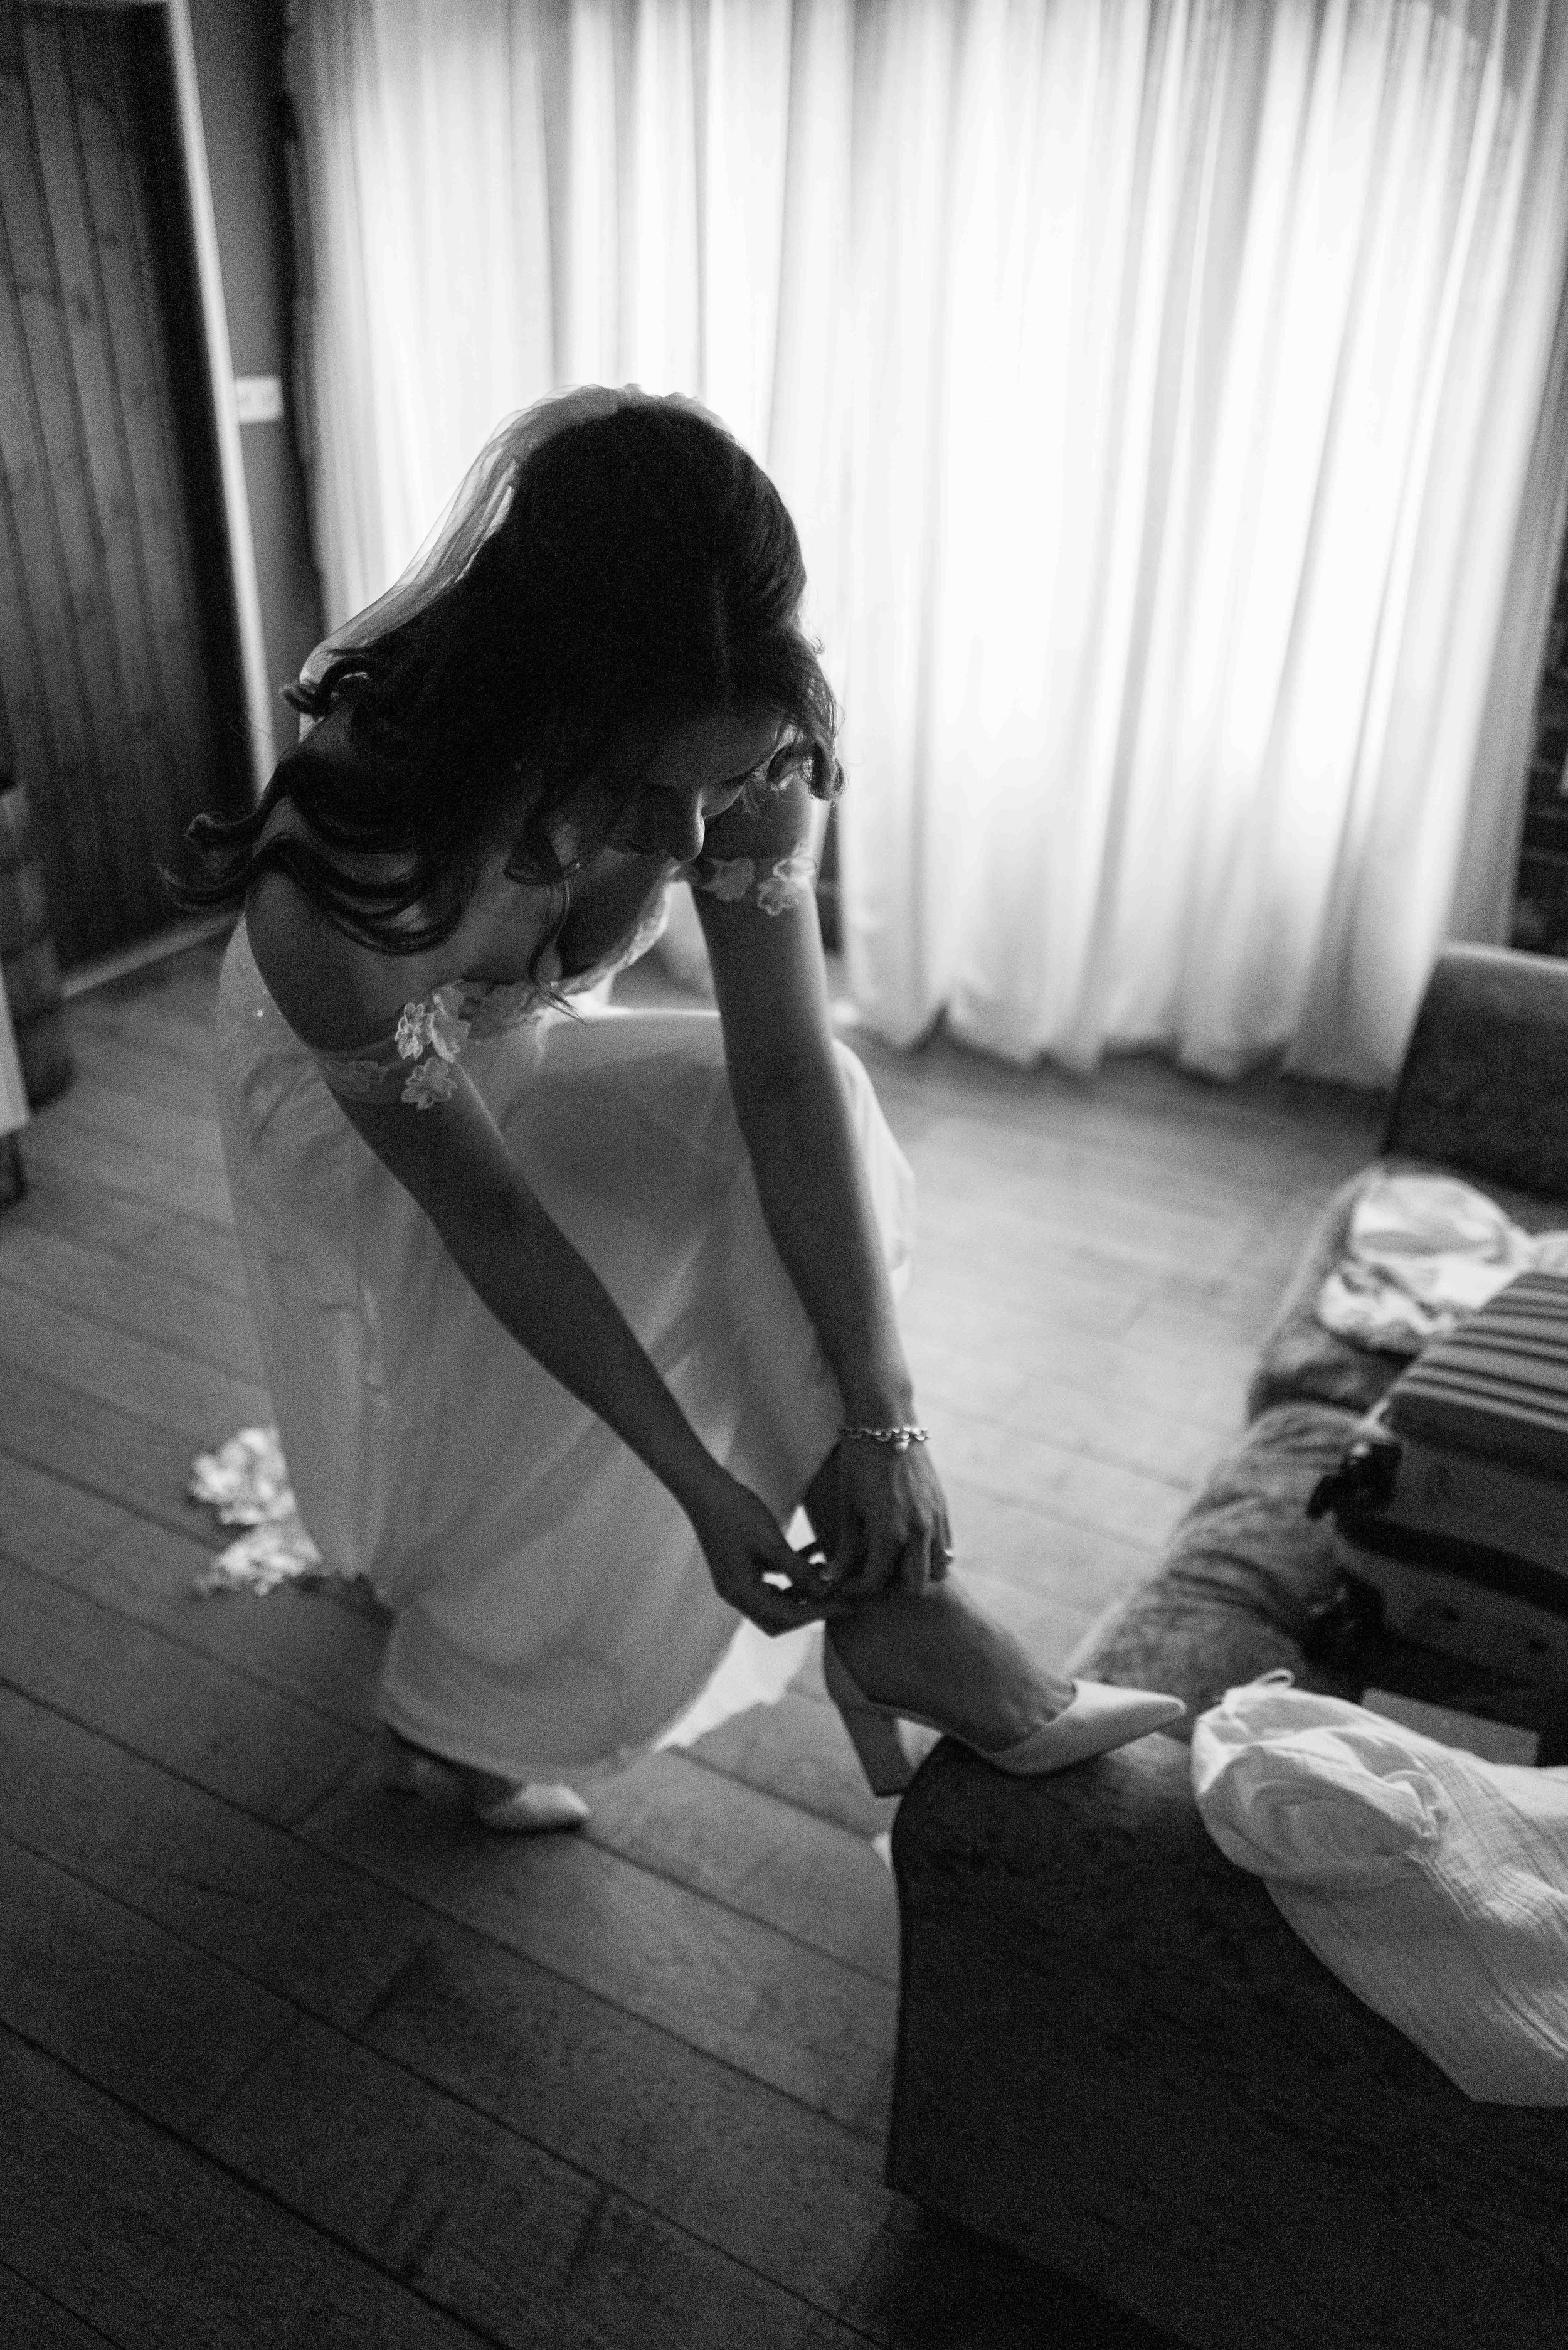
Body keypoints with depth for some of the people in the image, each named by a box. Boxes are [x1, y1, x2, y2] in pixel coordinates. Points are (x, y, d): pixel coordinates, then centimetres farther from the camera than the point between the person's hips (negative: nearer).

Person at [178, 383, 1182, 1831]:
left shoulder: (734, 751, -30)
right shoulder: (344, 872, -42)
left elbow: (793, 1074, -30)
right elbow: (485, 1211, -33)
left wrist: (881, 1418, -32)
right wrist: (699, 1482, -31)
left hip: (532, 1056, 5)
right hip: (347, 1113, -4)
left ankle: (887, 1603, -5)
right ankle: (462, 1711, 8)